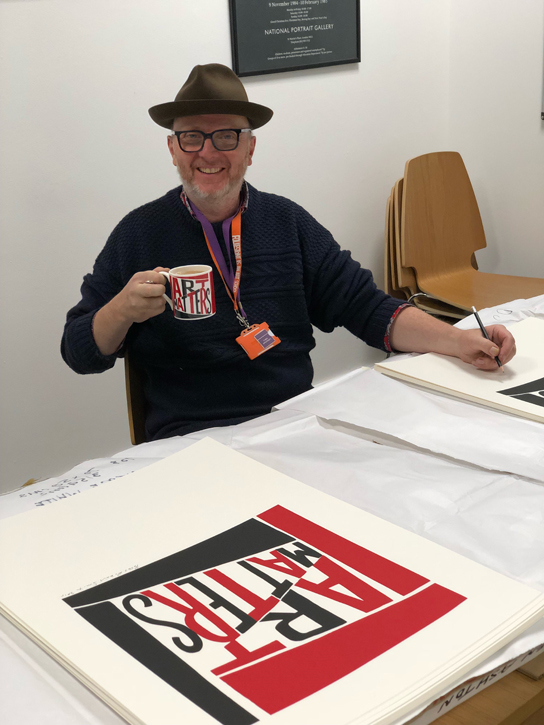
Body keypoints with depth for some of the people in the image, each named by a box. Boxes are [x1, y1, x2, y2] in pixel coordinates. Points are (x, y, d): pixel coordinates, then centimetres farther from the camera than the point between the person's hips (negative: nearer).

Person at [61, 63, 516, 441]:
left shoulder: (287, 222, 10)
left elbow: (364, 305, 7)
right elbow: (79, 352, 4)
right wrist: (122, 310, -18)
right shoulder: (140, 233, 3)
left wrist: (458, 341, -7)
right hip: (194, 439, -3)